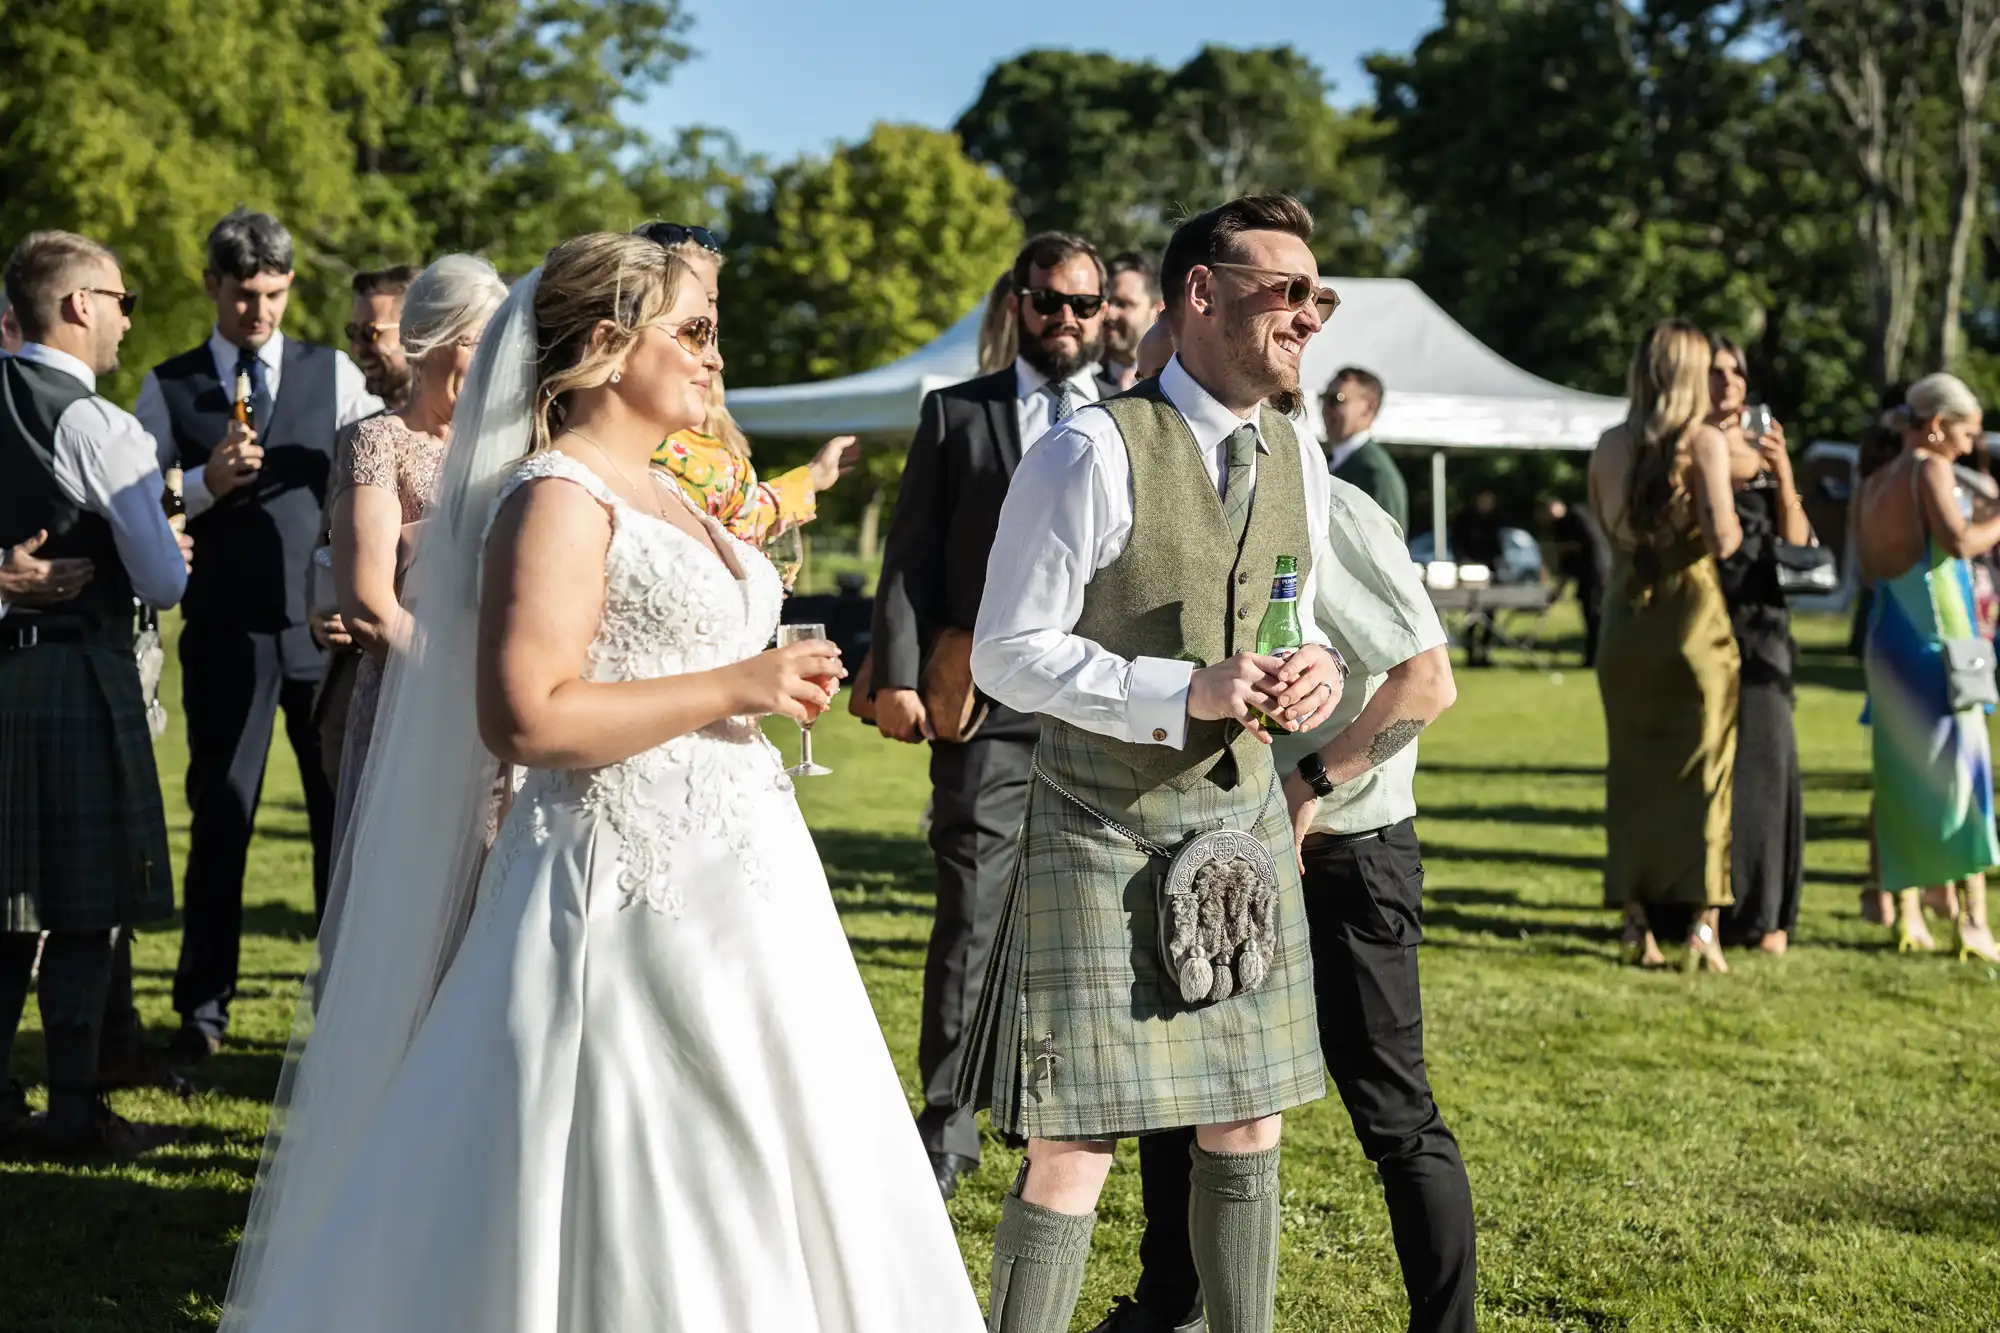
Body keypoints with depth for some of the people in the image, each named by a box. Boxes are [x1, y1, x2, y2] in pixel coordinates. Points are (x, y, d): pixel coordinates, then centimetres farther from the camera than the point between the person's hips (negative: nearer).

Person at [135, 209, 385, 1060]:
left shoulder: (333, 375, 7)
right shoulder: (169, 386, 6)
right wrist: (205, 482, -15)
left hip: (325, 628, 0)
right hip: (223, 635, 0)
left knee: (344, 810, 5)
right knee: (220, 817, 6)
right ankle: (202, 1005, 17)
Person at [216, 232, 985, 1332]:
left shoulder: (658, 491, 15)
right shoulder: (557, 498, -13)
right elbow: (526, 717, -23)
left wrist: (780, 686, 12)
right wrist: (736, 686, -19)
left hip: (732, 868, 9)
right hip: (634, 883, -9)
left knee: (736, 1188, 13)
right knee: (631, 1198, -2)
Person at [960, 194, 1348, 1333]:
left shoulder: (1299, 463, 6)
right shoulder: (1095, 453, -16)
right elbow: (1008, 652, -15)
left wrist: (1318, 672, -6)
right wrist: (1184, 692, -24)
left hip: (1243, 817, 7)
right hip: (1106, 831, -6)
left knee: (1247, 1134, 14)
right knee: (1073, 1156, -5)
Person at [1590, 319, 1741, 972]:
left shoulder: (1608, 446, 4)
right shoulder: (1705, 441, -10)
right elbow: (1722, 540, -17)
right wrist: (1735, 518, 3)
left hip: (1624, 621, 4)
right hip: (1694, 618, -4)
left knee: (1632, 774, 12)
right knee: (1702, 774, 3)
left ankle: (1638, 922, 12)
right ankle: (1702, 924, -3)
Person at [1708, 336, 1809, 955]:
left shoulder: (1763, 452, 9)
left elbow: (1797, 543, 3)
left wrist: (1783, 477, -12)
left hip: (1758, 629, 2)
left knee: (1762, 762, -1)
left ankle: (1763, 913, 6)